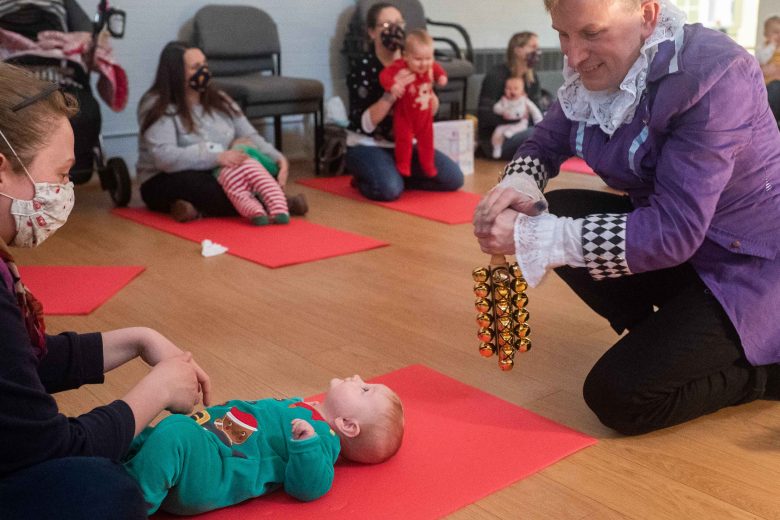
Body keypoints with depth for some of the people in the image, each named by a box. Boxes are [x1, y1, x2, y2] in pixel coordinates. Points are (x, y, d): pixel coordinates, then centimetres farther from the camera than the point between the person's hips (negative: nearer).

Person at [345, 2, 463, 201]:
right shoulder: (362, 65, -15)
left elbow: (431, 110, 4)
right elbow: (364, 124, -22)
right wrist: (391, 94, -35)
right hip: (367, 146, -5)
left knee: (454, 178, -7)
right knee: (390, 189, -33)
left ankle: (394, 174, 9)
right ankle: (364, 176, 2)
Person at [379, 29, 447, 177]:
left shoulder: (431, 66, -11)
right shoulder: (400, 66, -29)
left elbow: (438, 69, 11)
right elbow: (384, 75, -35)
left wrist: (442, 76, -9)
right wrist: (392, 86, -52)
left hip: (425, 114, 5)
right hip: (404, 114, -5)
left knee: (427, 140, 16)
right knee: (404, 140, -5)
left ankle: (428, 166, 35)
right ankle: (403, 167, 14)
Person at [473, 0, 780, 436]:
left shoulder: (712, 76, -27)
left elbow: (674, 231, -32)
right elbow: (543, 146, 6)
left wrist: (534, 236, -33)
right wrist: (518, 184, -19)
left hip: (744, 266, -8)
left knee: (618, 395, -18)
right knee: (556, 213, -7)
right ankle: (661, 339, 7)